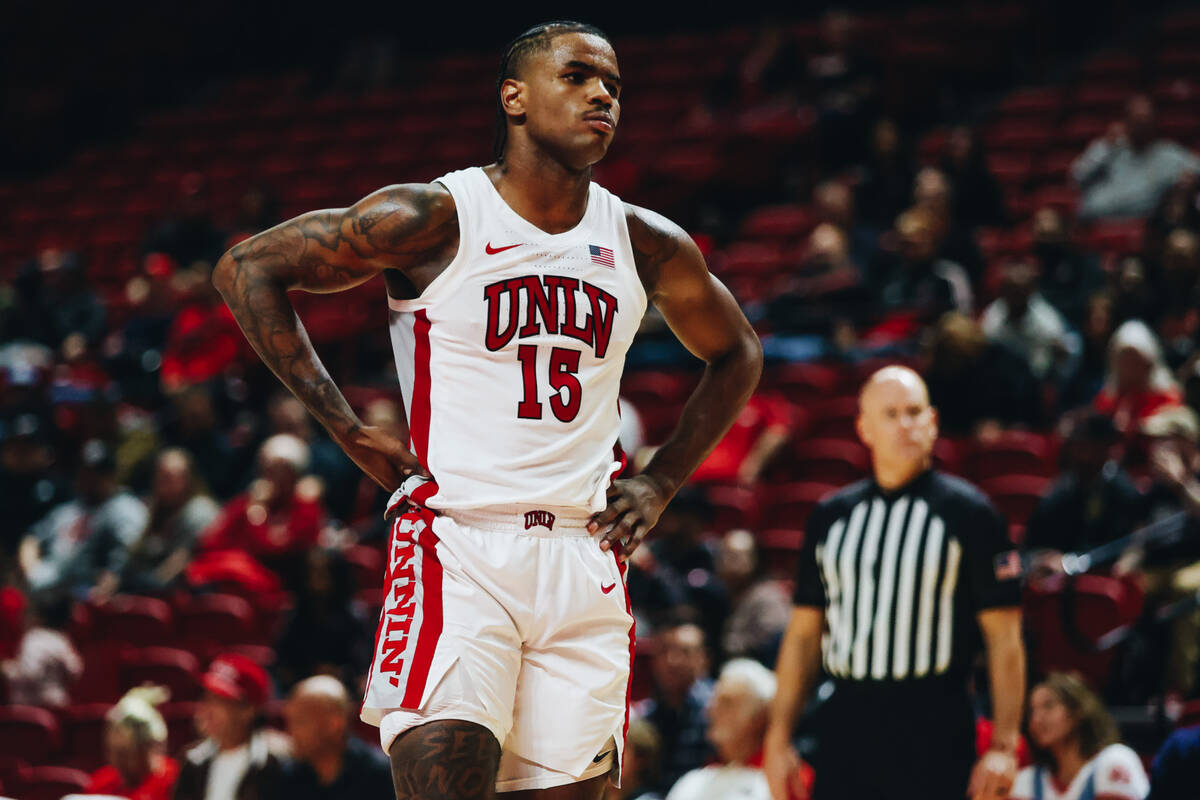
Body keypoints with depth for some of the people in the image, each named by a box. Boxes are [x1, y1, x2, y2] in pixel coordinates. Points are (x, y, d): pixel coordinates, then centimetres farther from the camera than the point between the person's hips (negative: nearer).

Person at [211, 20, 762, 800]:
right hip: (458, 550, -4)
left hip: (584, 556, 4)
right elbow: (246, 269, -2)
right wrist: (350, 430, -6)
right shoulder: (437, 218, -6)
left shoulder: (645, 245, 8)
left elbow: (736, 355, 26)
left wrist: (660, 483, 13)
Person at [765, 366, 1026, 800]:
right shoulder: (830, 516, 12)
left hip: (934, 733, -4)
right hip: (845, 727, 4)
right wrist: (779, 739, 8)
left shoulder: (968, 512, 0)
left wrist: (1003, 746, -10)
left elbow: (1003, 638, -3)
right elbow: (804, 633, 15)